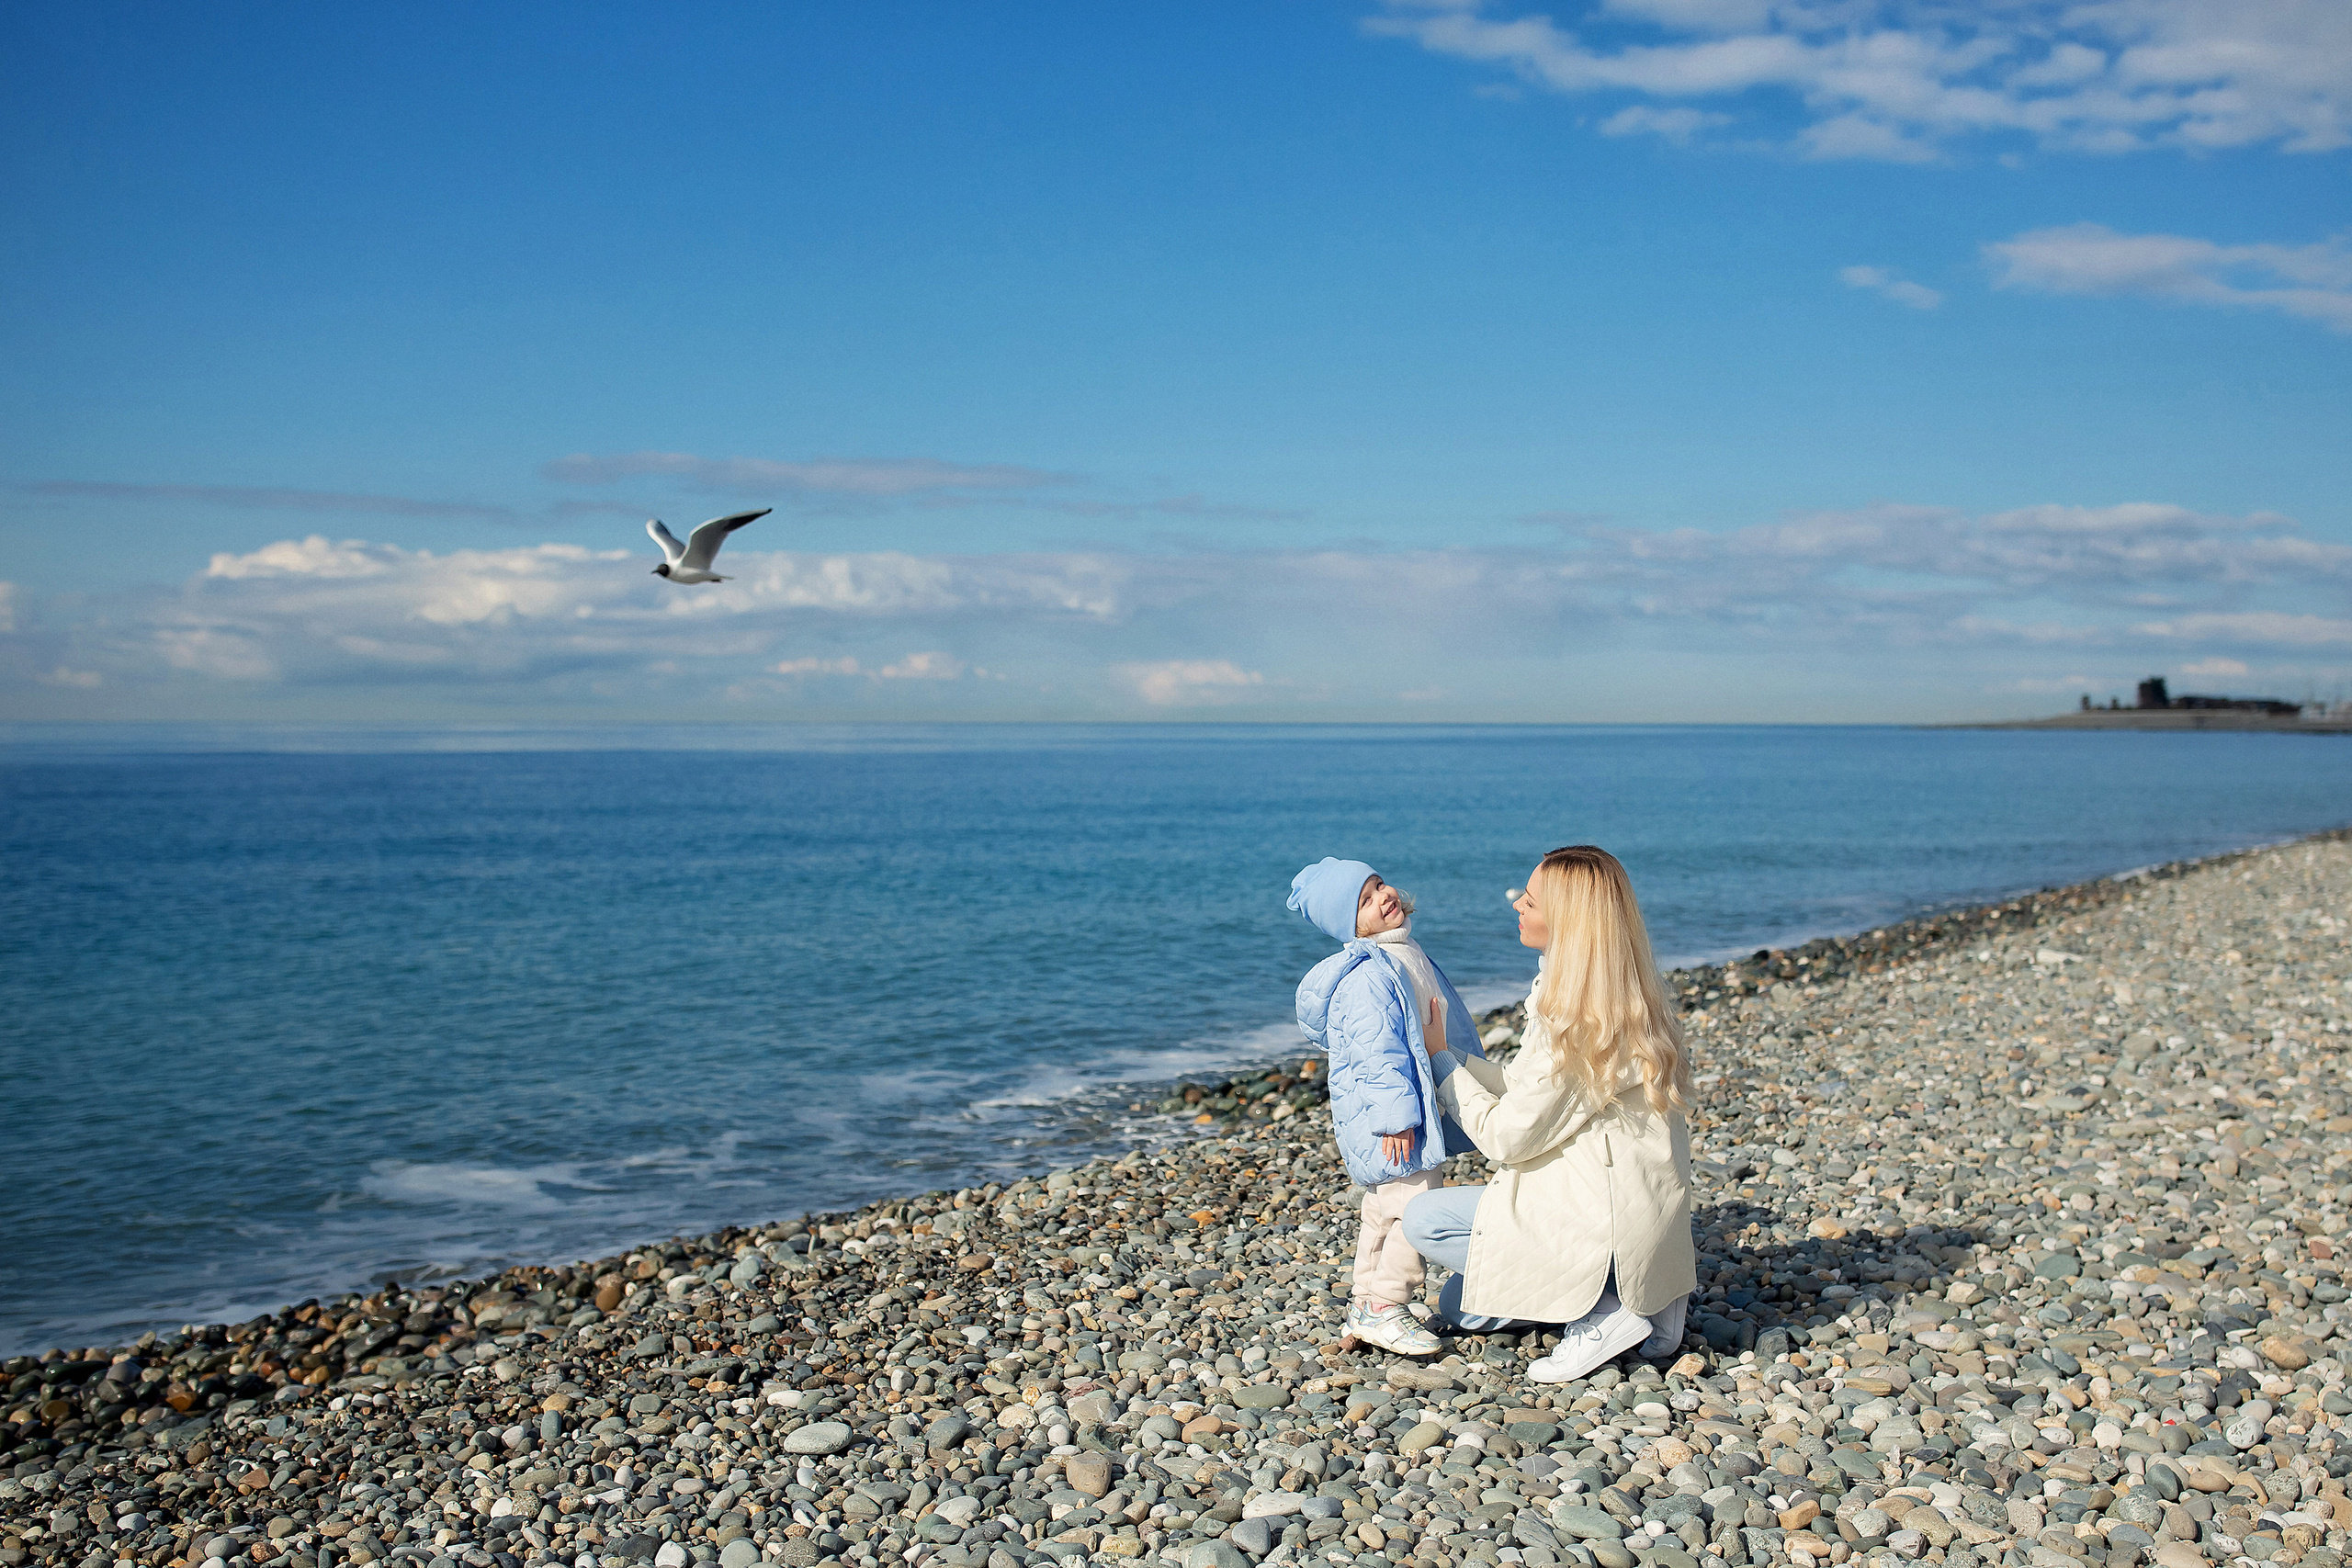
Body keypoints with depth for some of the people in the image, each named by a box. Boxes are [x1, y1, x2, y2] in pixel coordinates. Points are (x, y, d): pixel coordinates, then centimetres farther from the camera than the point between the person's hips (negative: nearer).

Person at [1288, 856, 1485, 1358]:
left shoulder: (1404, 956, 12)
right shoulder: (1366, 974, -21)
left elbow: (1442, 1026, 23)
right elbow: (1376, 1050, -25)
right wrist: (1395, 1115, -26)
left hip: (1414, 1111, 11)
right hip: (1383, 1117, -10)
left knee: (1384, 1210, 17)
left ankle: (1366, 1305, 28)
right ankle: (1382, 1309, -2)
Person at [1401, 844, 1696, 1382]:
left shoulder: (1574, 1025, -25)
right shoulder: (1623, 1001, 6)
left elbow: (1504, 1137, -16)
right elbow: (1523, 1090, 12)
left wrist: (1440, 1058, -5)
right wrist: (1449, 1056, 11)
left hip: (1606, 1214, -10)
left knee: (1424, 1219, -5)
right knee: (1463, 1305, 18)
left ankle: (1605, 1309, -5)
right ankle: (1638, 1293, 11)